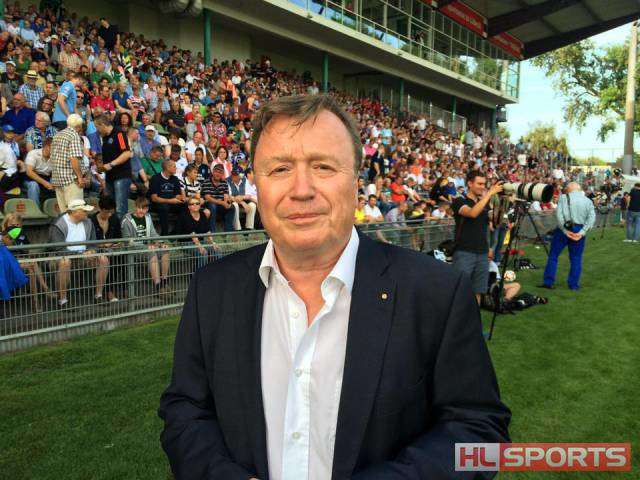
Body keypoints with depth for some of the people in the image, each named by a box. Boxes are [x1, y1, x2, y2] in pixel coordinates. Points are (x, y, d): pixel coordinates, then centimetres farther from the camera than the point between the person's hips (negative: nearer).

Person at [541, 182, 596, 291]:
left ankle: (548, 282, 6)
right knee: (576, 258, 11)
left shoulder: (563, 198, 4)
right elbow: (591, 218, -4)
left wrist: (565, 230, -12)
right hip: (579, 230, 2)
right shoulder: (588, 201, 11)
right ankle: (573, 285, 13)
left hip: (564, 229, -2)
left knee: (553, 255, 7)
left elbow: (559, 214, -11)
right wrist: (582, 232, -11)